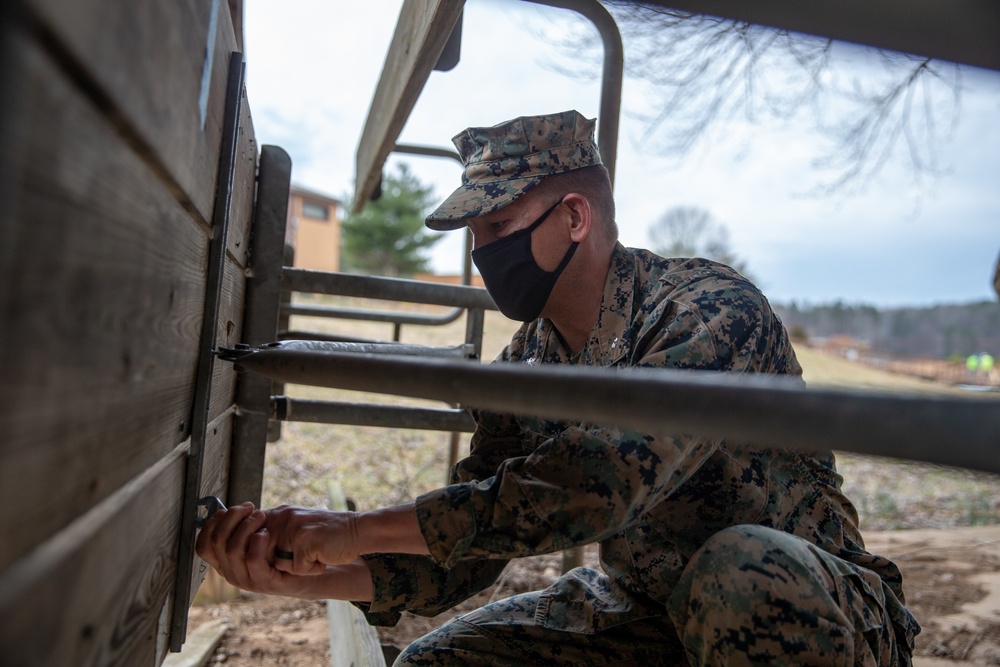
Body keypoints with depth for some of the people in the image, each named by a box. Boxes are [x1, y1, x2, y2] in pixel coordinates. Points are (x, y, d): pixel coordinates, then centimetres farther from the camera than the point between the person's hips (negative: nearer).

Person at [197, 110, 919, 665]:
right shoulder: (525, 368, -2)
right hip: (642, 609, 5)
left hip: (817, 605, -4)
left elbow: (598, 482, -37)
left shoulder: (711, 310, -23)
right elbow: (461, 553, -3)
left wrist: (359, 529, -31)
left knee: (740, 567, -37)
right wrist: (305, 574, -18)